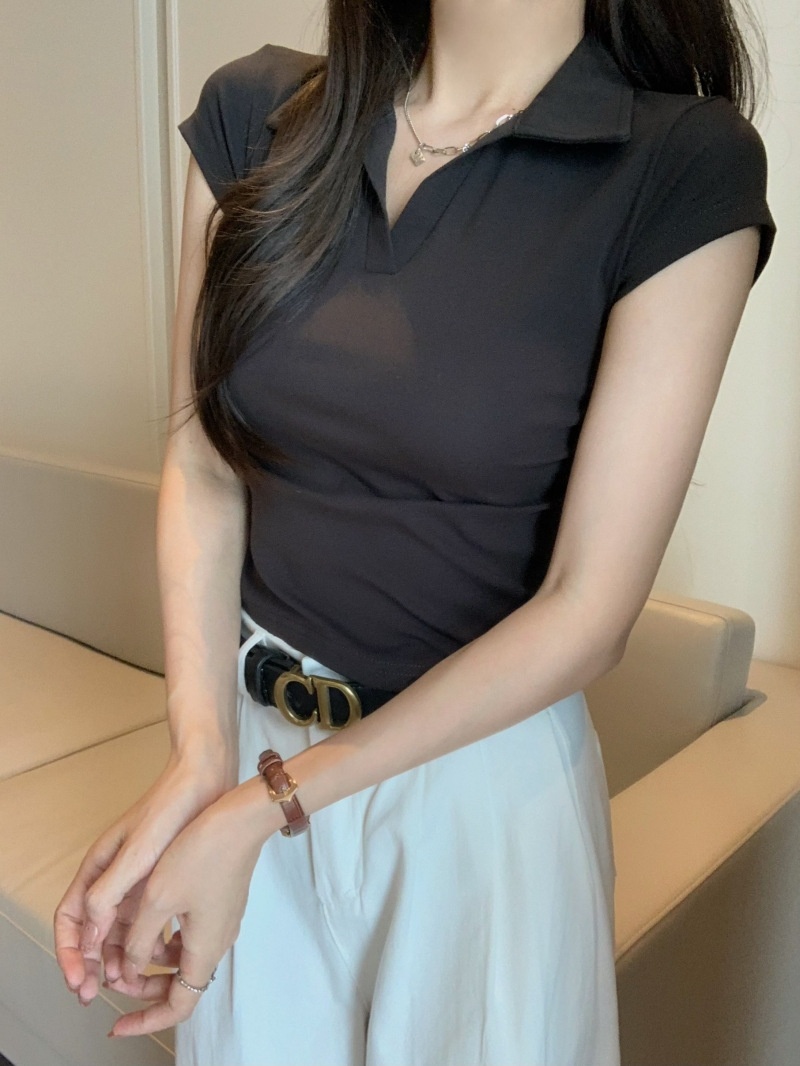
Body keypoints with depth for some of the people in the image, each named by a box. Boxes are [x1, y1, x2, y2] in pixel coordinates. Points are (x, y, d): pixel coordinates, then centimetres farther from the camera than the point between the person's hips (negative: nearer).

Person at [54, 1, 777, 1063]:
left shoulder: (690, 170, -15)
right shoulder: (252, 112, -4)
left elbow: (589, 608, -16)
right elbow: (203, 466, -3)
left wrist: (267, 805, -16)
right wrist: (200, 758, -17)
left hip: (481, 756, -2)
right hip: (254, 724, 3)